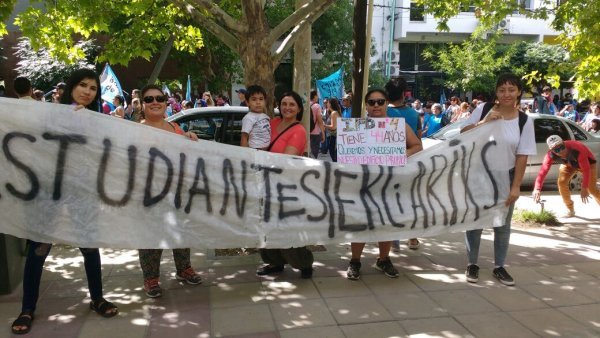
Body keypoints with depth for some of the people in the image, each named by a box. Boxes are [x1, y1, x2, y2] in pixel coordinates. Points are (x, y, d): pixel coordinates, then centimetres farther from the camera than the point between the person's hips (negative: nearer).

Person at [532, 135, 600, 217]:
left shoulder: (577, 150, -43)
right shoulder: (550, 155, -31)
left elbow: (586, 169, -37)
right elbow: (543, 171, -37)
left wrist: (584, 188, -37)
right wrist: (537, 189, -48)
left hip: (587, 162, -3)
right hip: (568, 164, 3)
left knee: (591, 188, -9)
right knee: (561, 182, -15)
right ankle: (570, 210, 3)